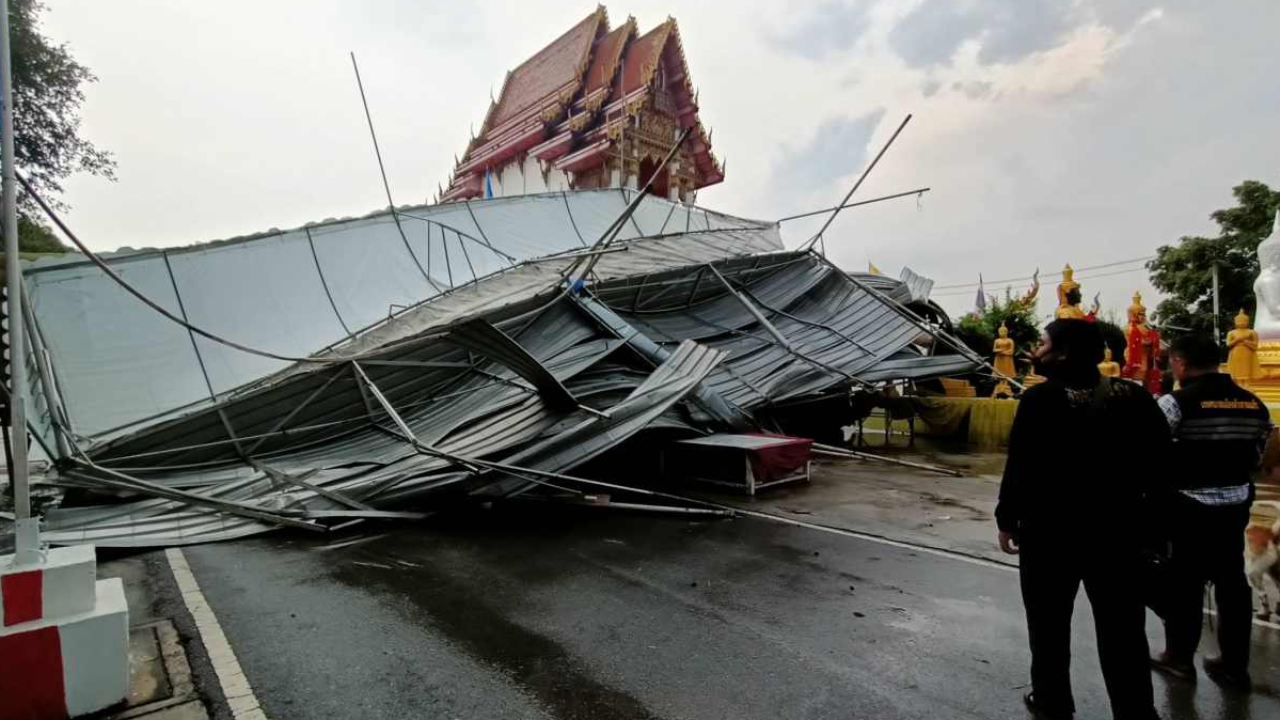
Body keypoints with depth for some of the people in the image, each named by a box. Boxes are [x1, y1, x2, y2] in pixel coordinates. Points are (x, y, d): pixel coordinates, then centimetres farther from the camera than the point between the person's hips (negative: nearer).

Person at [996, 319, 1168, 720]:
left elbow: (1021, 467, -15)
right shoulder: (1135, 396, 2)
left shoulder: (1043, 398, -14)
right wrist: (1150, 520, 15)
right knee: (1123, 627, 14)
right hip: (1119, 529, 5)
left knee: (1050, 622, 11)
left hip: (1050, 528, -4)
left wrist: (1007, 519, -6)